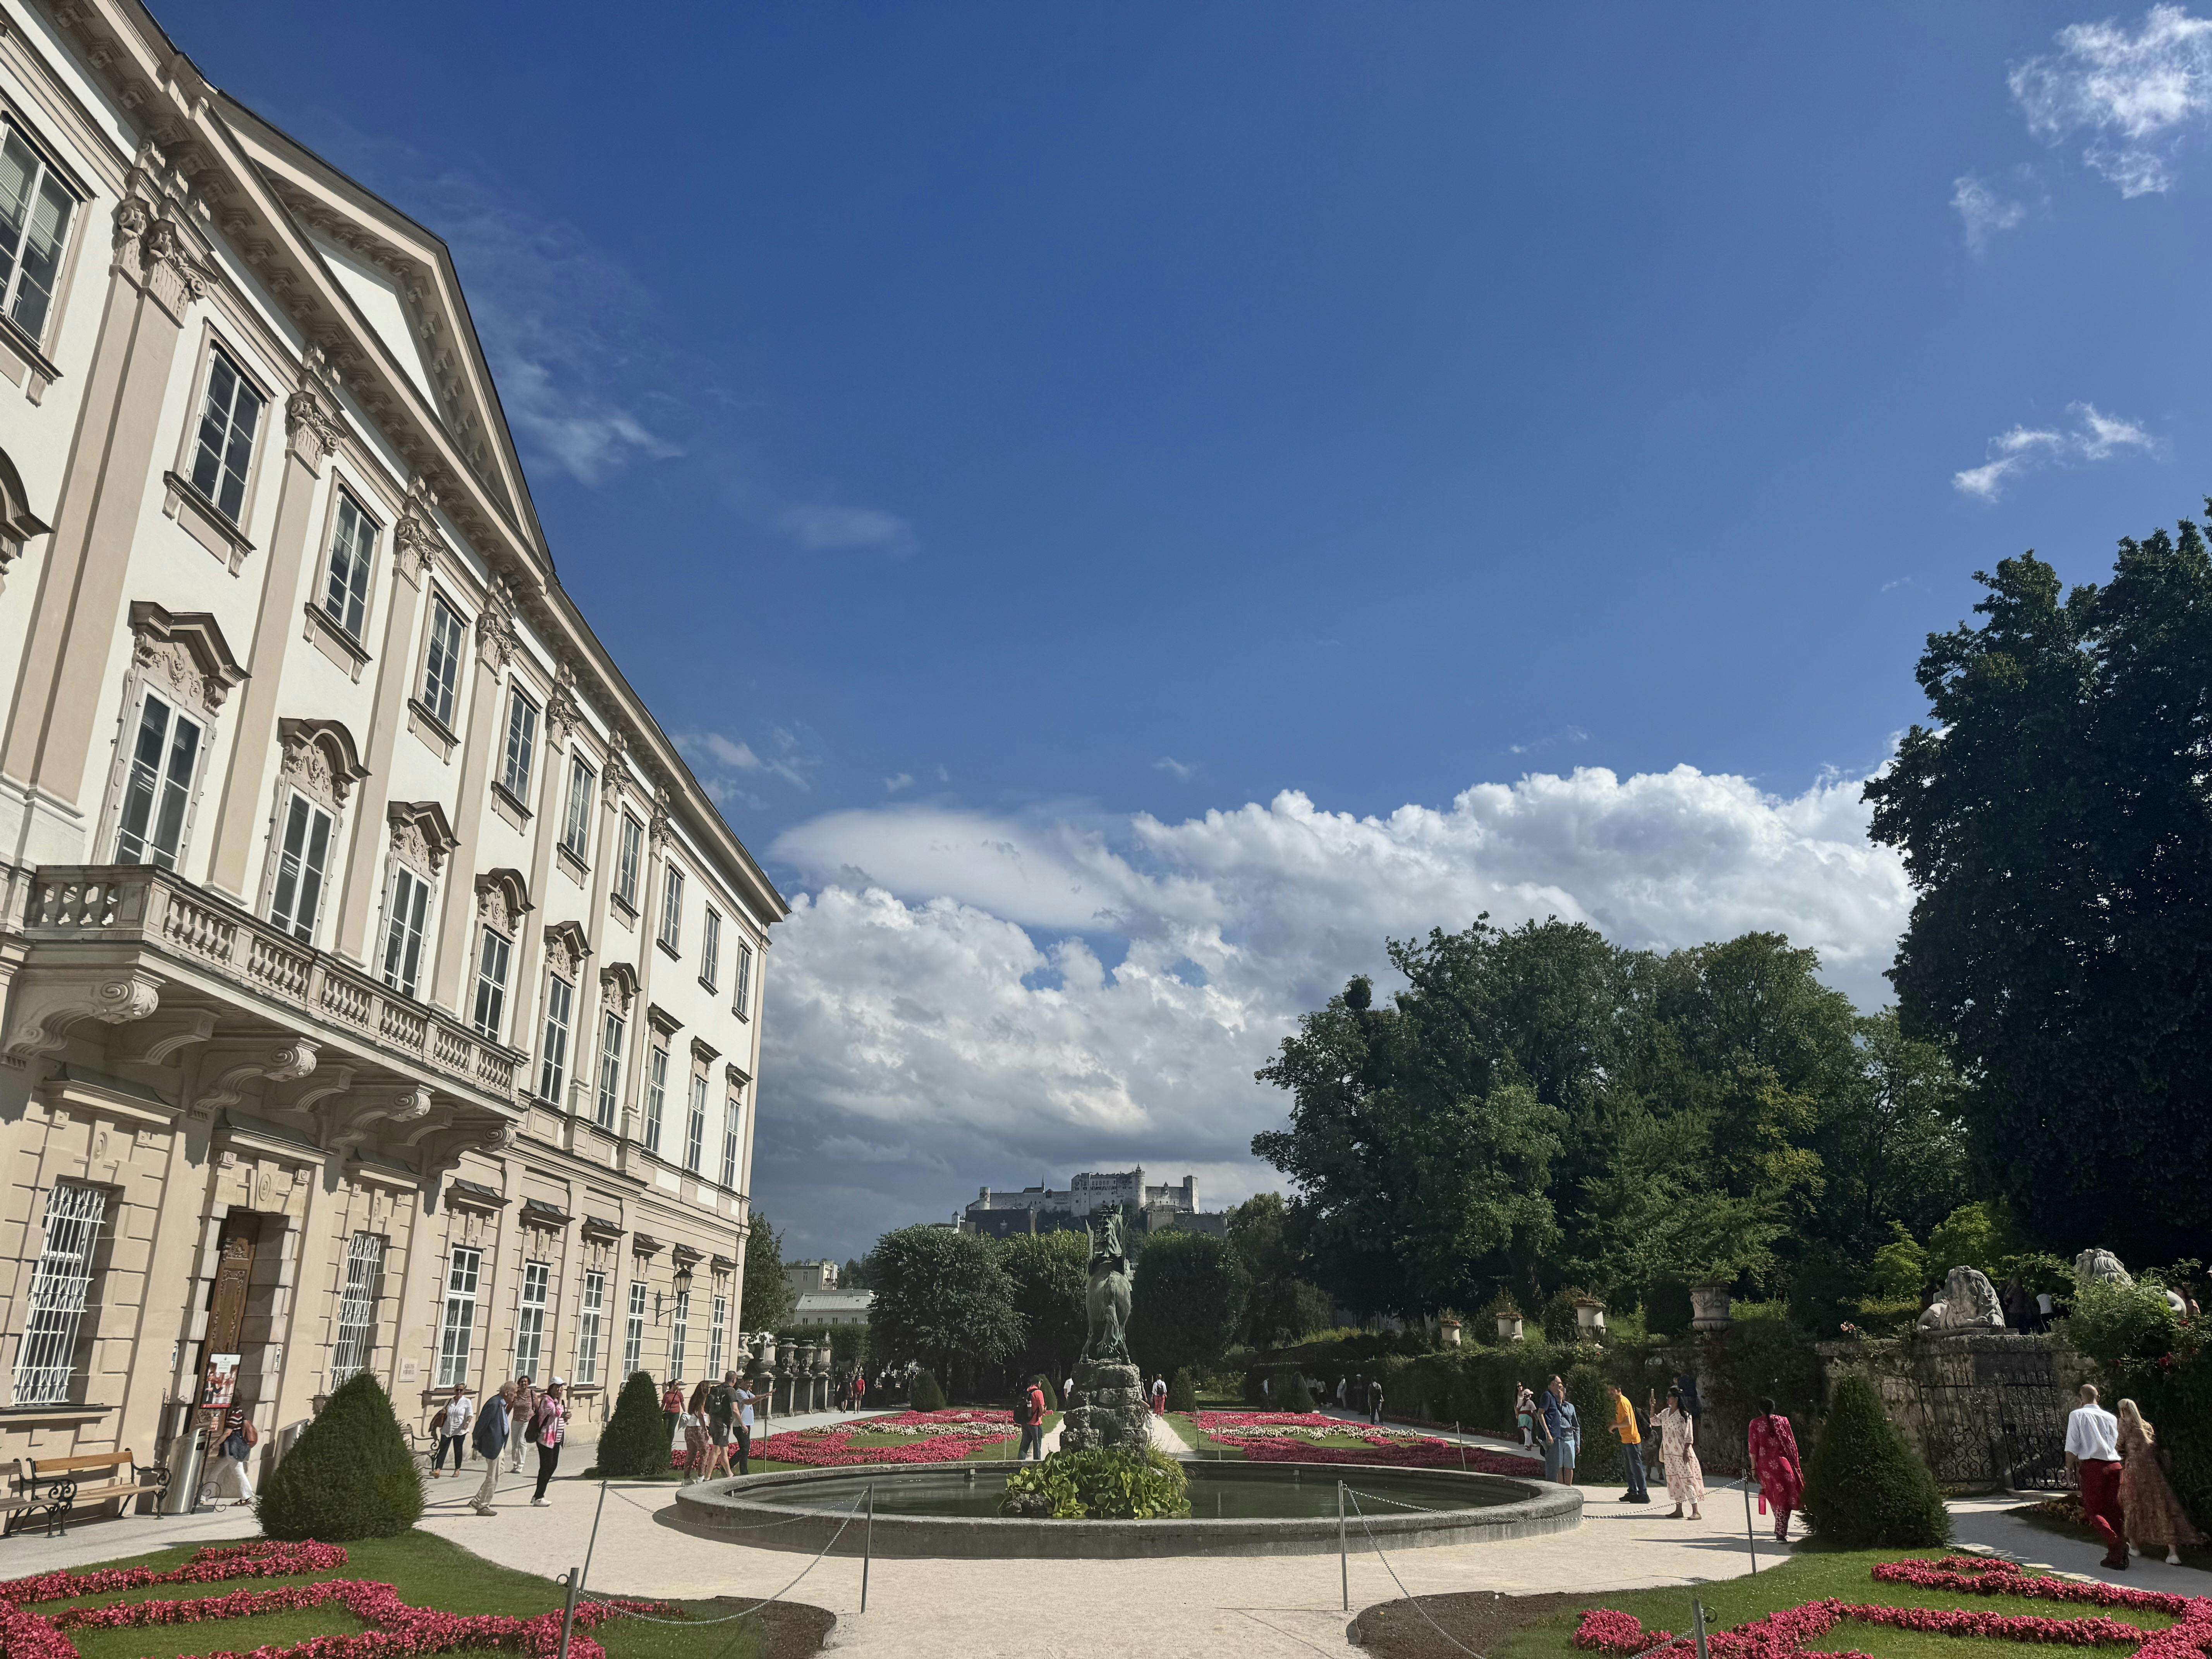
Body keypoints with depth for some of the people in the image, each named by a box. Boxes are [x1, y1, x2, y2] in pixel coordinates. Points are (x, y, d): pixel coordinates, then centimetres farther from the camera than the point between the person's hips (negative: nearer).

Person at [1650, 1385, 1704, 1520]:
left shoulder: (1684, 1415, -11)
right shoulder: (1666, 1413, 11)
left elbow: (1689, 1436, -12)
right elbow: (1655, 1422, 14)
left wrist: (1686, 1451, -18)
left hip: (1681, 1453, -8)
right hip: (1670, 1453, 8)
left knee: (1687, 1479, -9)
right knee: (1674, 1479, 10)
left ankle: (1696, 1512, -8)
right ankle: (1679, 1510, 17)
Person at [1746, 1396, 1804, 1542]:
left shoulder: (1755, 1424, 1)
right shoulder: (1783, 1421, 2)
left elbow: (1753, 1448, -2)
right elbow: (1792, 1444, 3)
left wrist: (1754, 1467, 3)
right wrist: (1795, 1465, 10)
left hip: (1765, 1466, 1)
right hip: (1783, 1464, -1)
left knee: (1774, 1499, 15)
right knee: (1784, 1497, 3)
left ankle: (1781, 1531, 23)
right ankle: (1781, 1533, -3)